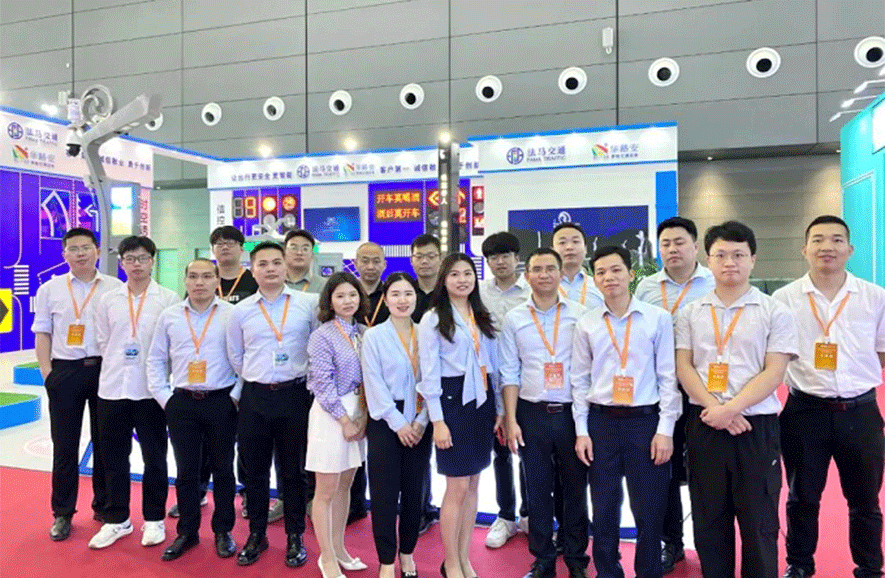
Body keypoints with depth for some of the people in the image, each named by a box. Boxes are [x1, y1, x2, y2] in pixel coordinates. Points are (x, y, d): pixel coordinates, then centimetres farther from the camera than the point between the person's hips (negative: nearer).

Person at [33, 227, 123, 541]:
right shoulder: (50, 289, 6)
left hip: (105, 369, 0)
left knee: (105, 442, 9)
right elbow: (42, 333, 6)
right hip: (65, 371, 1)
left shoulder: (115, 288, 2)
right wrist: (47, 371, -3)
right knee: (64, 444, 7)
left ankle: (104, 506, 23)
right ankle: (62, 513, 20)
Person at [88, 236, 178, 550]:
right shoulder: (108, 300, 7)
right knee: (114, 457, 12)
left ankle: (154, 519, 22)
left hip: (151, 388, -3)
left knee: (154, 457, 7)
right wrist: (119, 361, 6)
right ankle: (116, 519, 27)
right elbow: (102, 341, 12)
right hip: (112, 387, 3)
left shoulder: (168, 299, -3)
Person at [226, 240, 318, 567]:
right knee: (255, 470, 12)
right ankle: (256, 535, 29)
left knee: (293, 469, 9)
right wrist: (256, 381, 13)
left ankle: (295, 537, 24)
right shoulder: (241, 311, 2)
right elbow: (235, 357, 12)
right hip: (255, 396, 2)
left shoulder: (307, 304, -1)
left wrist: (308, 380, 7)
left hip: (295, 394, -1)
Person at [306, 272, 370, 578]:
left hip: (358, 413, 6)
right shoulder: (322, 336, -10)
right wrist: (345, 420, -13)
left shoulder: (364, 332, 5)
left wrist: (363, 416, -4)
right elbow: (323, 384, -13)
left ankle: (338, 549, 31)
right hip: (331, 414, -5)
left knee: (345, 486, 16)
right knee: (326, 491, 4)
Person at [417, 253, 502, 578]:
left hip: (482, 401, 6)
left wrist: (500, 407, 10)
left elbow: (493, 365, 13)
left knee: (472, 485, 11)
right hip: (452, 401, -5)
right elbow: (429, 373, -9)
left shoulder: (483, 318, 12)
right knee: (458, 487, -1)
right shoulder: (432, 319, -5)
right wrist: (437, 420, -13)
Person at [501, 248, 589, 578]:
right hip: (532, 413, 1)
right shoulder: (514, 318, 3)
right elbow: (509, 373, 2)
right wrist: (511, 420, -3)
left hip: (572, 412, 0)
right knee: (537, 489, 10)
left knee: (575, 487, 10)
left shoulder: (580, 314, 0)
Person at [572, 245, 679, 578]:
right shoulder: (586, 324, 3)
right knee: (604, 510, 12)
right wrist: (581, 430, 2)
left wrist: (665, 429, -5)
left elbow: (668, 377, -1)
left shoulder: (658, 318, -2)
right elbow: (580, 381, 6)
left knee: (649, 512, 7)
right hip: (601, 421, 2)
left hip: (646, 420, -1)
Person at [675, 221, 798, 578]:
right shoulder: (690, 313, 7)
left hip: (757, 427, -2)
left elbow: (773, 373, -7)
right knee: (708, 522, 12)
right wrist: (715, 409, -12)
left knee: (759, 524, 6)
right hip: (704, 425, 2)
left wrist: (730, 409, -17)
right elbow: (684, 368, 2)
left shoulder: (775, 313, 0)